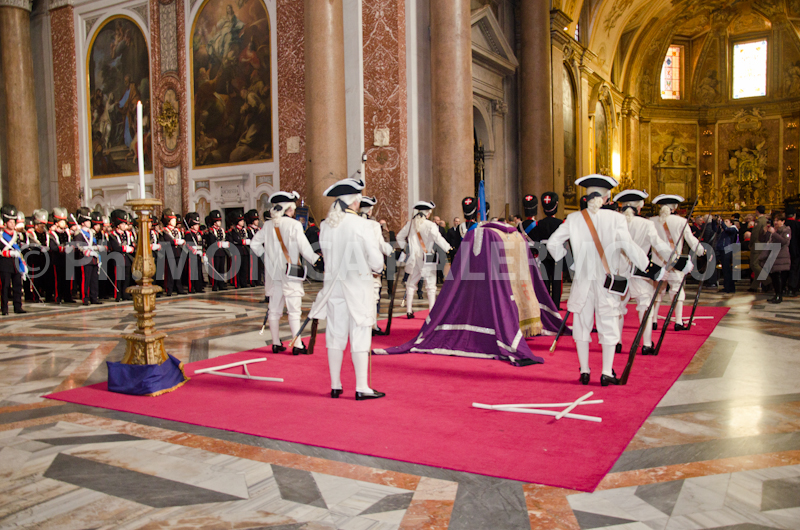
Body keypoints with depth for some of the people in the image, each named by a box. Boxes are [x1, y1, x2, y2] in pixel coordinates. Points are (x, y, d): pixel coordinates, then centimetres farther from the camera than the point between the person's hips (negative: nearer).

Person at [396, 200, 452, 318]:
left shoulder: (410, 223, 5)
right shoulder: (430, 225, -11)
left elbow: (400, 237, 13)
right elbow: (438, 238, -22)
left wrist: (404, 247, 22)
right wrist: (448, 248, -18)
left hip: (414, 259, 5)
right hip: (427, 259, -4)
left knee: (411, 283, 15)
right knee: (430, 286, 0)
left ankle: (408, 311, 15)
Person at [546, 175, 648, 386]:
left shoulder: (573, 219, -2)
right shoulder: (616, 218, -8)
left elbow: (553, 243, -2)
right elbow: (629, 246, -12)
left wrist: (565, 259, 13)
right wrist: (647, 266, -1)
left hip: (583, 280, 2)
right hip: (607, 280, -1)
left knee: (582, 323, 12)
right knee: (608, 325, 8)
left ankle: (584, 371, 16)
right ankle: (607, 372, 10)